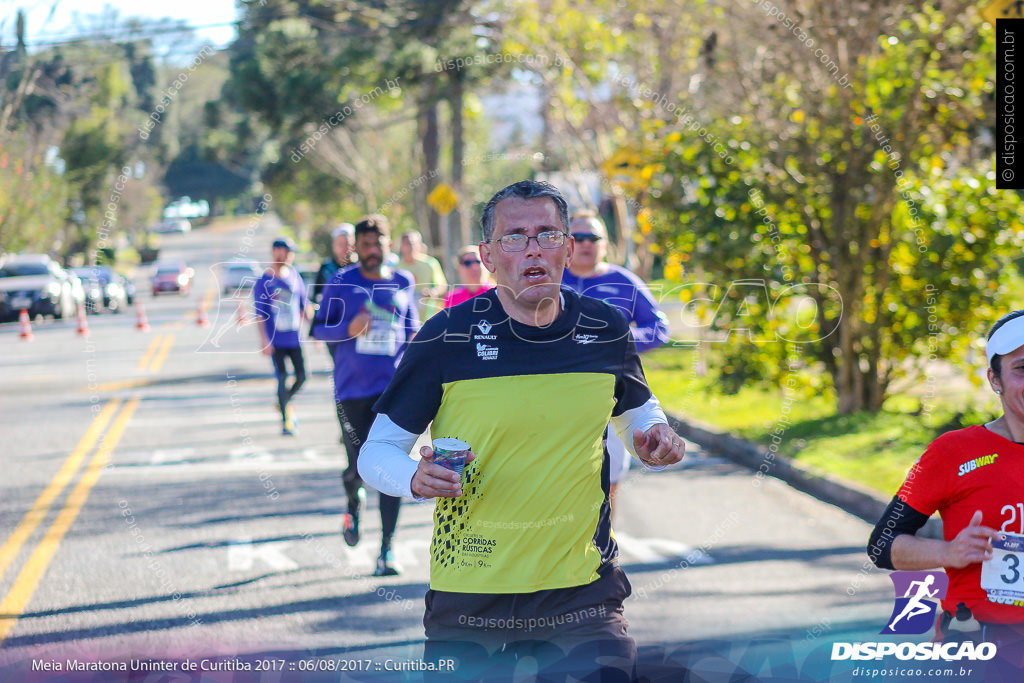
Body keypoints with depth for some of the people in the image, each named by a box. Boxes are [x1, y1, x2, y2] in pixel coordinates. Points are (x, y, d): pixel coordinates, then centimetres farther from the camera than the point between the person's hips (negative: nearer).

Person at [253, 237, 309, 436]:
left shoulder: (294, 276, 8)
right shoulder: (264, 281, -4)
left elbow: (304, 306, 15)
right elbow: (259, 313, -6)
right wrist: (264, 340, -13)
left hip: (295, 337, 4)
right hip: (276, 340, -4)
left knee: (301, 376, 2)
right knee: (282, 378, -6)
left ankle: (285, 403, 30)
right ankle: (286, 420, 3)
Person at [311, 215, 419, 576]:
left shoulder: (403, 283, 9)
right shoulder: (341, 283, 2)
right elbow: (319, 327, 4)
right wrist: (349, 328, -15)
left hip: (393, 387, 1)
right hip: (352, 388, -1)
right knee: (360, 468, -2)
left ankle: (386, 551, -1)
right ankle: (354, 504, 35)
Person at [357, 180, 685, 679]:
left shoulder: (606, 332, 1)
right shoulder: (445, 339, -9)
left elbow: (637, 409, 22)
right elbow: (376, 451, -2)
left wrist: (653, 435, -1)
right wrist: (417, 479, -24)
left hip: (583, 587, 2)